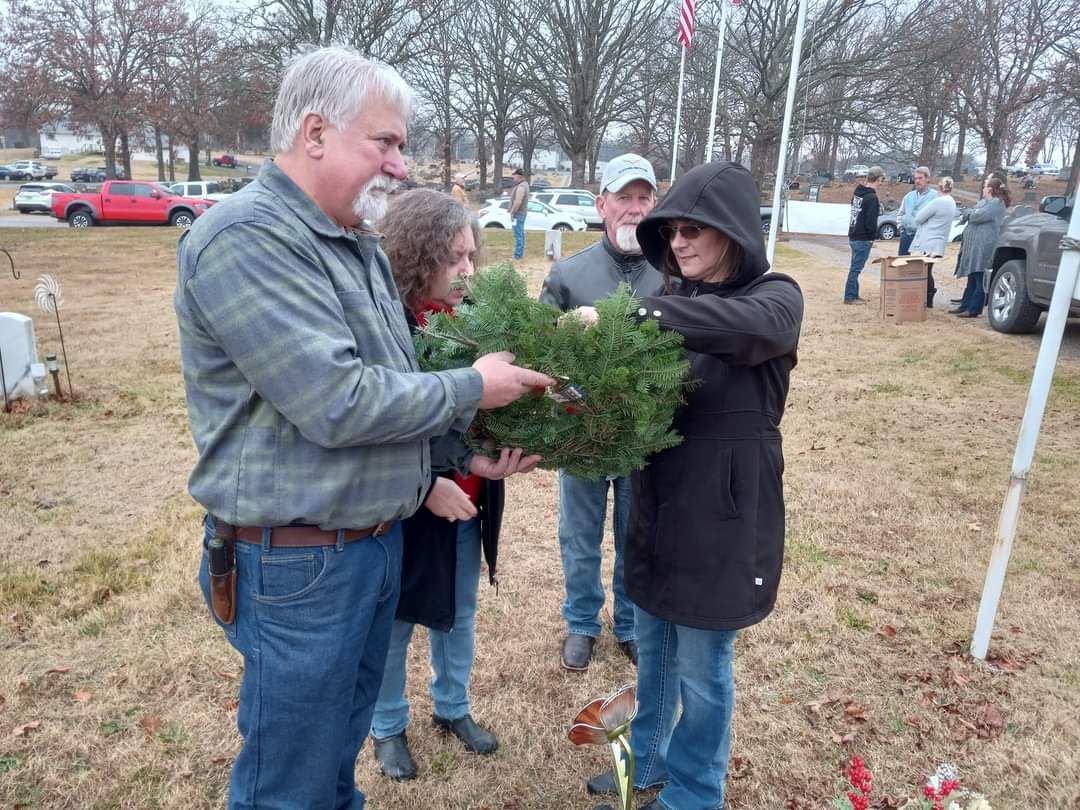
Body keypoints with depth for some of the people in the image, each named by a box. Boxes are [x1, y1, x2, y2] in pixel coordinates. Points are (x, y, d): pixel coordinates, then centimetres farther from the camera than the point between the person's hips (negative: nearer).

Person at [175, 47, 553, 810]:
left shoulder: (360, 244, 9)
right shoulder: (246, 238, -21)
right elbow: (339, 404, -27)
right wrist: (473, 389, -15)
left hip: (379, 539, 8)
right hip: (300, 562, -8)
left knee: (342, 746, 26)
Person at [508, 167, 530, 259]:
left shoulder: (521, 187, -20)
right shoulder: (524, 184, 14)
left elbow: (518, 202, -27)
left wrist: (512, 212, -19)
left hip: (518, 214, -11)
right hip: (521, 213, 11)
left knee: (518, 235, -9)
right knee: (521, 234, 16)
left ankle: (518, 255, -8)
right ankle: (521, 253, 23)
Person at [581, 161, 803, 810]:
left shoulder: (776, 298, -10)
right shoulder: (678, 297, 7)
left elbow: (741, 325, -35)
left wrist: (630, 314, -40)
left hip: (726, 509, -5)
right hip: (659, 499, 6)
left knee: (702, 665, 10)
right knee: (654, 647, 21)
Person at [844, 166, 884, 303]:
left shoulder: (857, 193, 12)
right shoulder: (871, 197, -16)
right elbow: (871, 221, -19)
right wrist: (872, 237, -5)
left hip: (853, 236, 9)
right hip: (863, 239, -9)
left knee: (855, 267, 14)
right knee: (856, 268, -4)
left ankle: (853, 295, 20)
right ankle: (850, 297, -1)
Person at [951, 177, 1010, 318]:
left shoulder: (997, 203, -10)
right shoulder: (984, 202, 20)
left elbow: (978, 216, -17)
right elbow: (971, 214, 17)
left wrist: (968, 215, 2)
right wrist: (970, 214, -4)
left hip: (984, 246, -10)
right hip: (974, 245, 10)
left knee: (980, 280, -7)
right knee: (972, 278, 13)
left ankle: (973, 310, -6)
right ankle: (965, 306, 19)